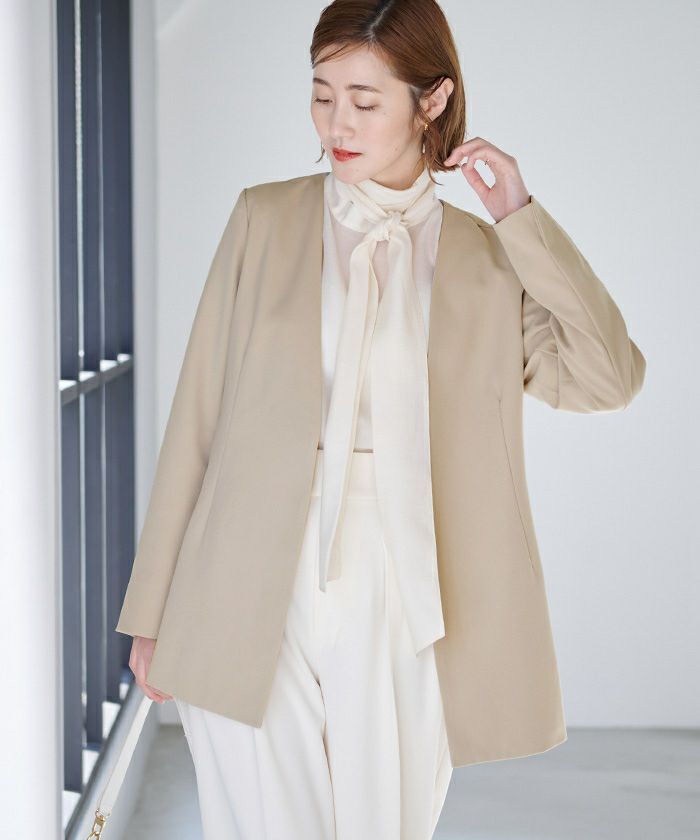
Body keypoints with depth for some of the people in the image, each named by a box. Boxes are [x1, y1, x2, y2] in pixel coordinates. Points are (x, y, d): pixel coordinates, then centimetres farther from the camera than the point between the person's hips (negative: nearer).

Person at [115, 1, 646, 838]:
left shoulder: (486, 258, 8)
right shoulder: (265, 219, 6)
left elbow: (609, 378, -5)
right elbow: (197, 418, 6)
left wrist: (521, 219, -5)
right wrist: (155, 612, 4)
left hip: (399, 611, 1)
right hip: (254, 603, -1)